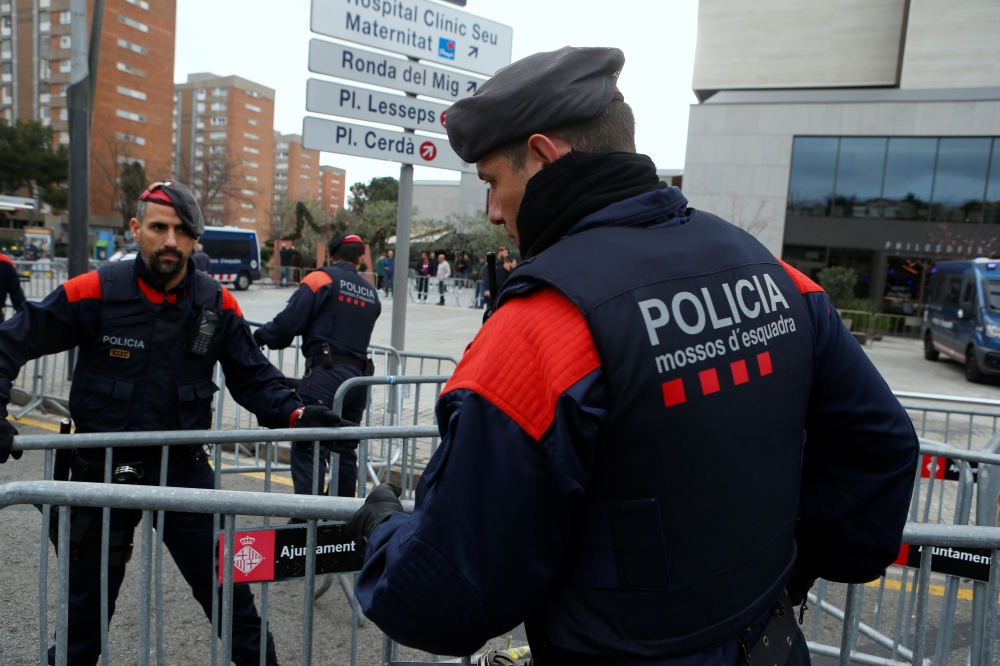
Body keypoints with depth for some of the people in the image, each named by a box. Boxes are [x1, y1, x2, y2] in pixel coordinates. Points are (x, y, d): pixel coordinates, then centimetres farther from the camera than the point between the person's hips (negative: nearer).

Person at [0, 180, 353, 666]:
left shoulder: (216, 304, -5)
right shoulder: (95, 292, -11)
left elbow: (252, 376, 0)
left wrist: (295, 414, -15)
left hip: (183, 469, 1)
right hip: (103, 471, 0)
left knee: (230, 595, 6)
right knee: (85, 608, 19)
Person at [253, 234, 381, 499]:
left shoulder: (321, 279, -1)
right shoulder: (371, 293, 16)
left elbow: (288, 323, -7)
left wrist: (259, 336, 11)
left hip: (326, 373, -7)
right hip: (360, 377, 7)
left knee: (306, 447, -6)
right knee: (344, 449, 15)